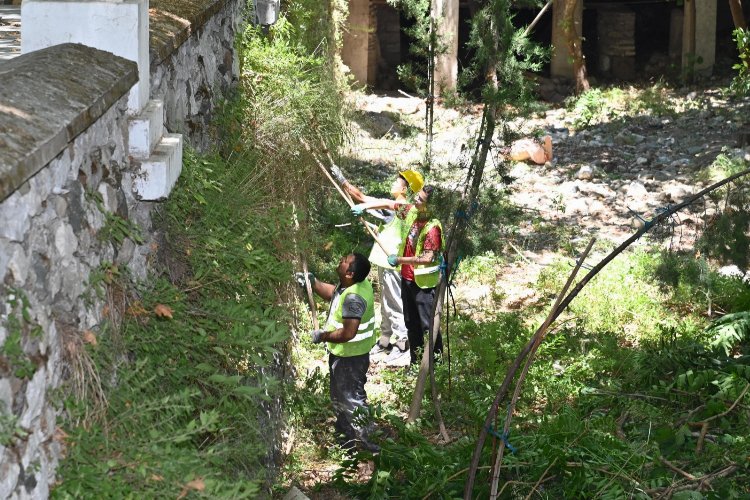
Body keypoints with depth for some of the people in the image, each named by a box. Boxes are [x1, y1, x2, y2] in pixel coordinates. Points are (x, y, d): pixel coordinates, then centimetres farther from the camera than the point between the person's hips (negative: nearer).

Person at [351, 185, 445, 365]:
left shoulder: (432, 227, -25)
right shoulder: (411, 211, -4)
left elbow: (428, 258, -28)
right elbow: (388, 203, 9)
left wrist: (400, 260, -22)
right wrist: (364, 206, -1)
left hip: (423, 283, -8)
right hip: (407, 278, 8)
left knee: (428, 326, -2)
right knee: (411, 323, 19)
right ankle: (415, 362, 31)